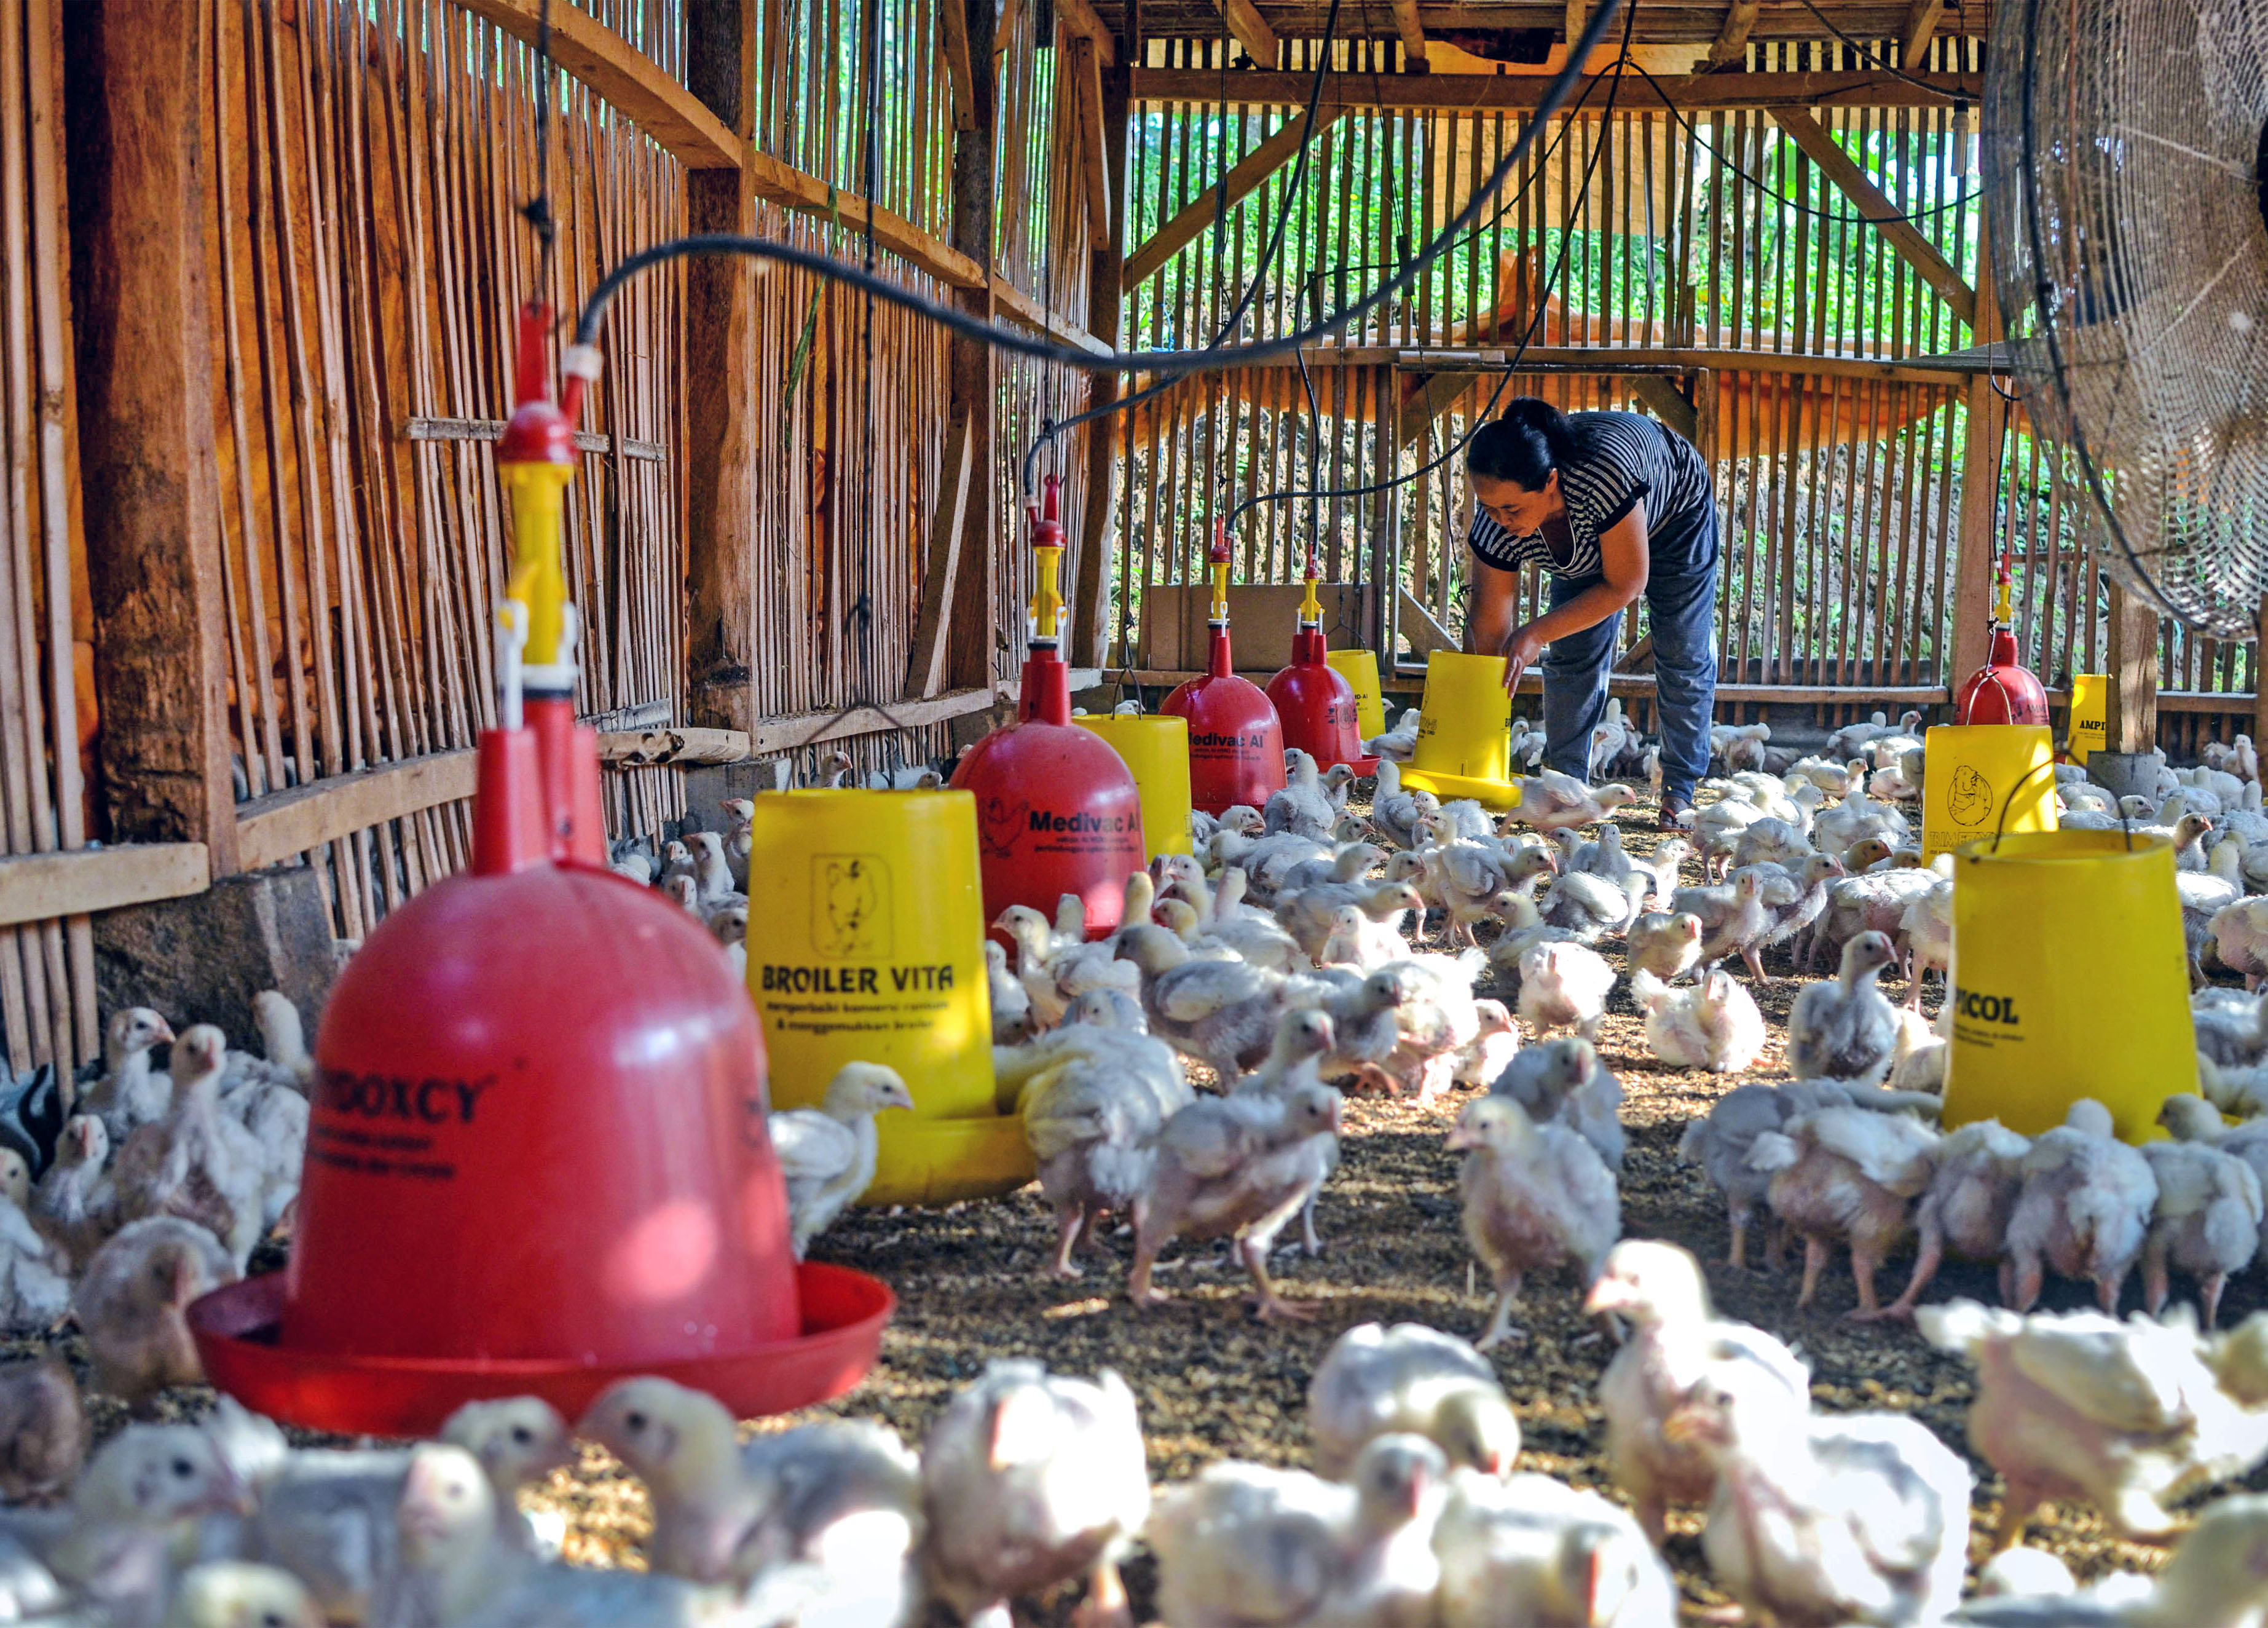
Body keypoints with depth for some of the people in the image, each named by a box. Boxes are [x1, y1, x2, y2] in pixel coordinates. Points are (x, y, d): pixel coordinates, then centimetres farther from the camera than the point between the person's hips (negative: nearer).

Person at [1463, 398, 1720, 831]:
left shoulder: (1604, 474, -49)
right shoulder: (1495, 524, -34)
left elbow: (1626, 585, -36)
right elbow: (1489, 627, -25)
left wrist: (1537, 633, -36)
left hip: (1674, 514, -3)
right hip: (1585, 538, 3)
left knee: (1684, 656, -2)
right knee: (1572, 655, -6)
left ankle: (1679, 793, 8)